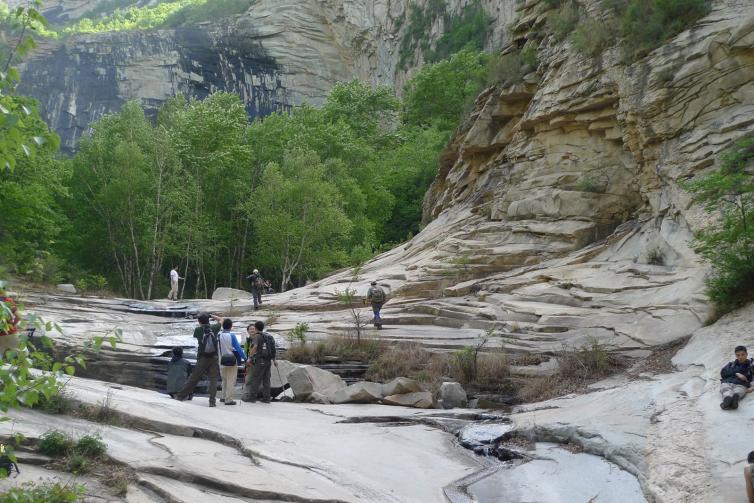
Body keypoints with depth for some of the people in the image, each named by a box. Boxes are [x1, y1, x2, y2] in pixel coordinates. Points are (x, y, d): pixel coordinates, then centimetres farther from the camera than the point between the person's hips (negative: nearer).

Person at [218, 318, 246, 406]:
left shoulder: (218, 335, -2)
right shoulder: (231, 336, -15)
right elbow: (238, 348, -14)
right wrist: (245, 358, -7)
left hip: (222, 361, 5)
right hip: (232, 361, -5)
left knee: (224, 380, 22)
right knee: (231, 381, 3)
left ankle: (224, 397, 28)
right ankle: (229, 399, 3)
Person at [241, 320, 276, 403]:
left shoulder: (257, 336, -7)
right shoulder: (270, 337, 15)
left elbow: (255, 347, -22)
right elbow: (273, 349, 21)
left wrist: (250, 358, -23)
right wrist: (274, 360, 30)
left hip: (260, 361, -7)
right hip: (268, 361, 7)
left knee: (255, 380, 0)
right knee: (266, 380, 10)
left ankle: (251, 397, 3)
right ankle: (266, 398, 11)